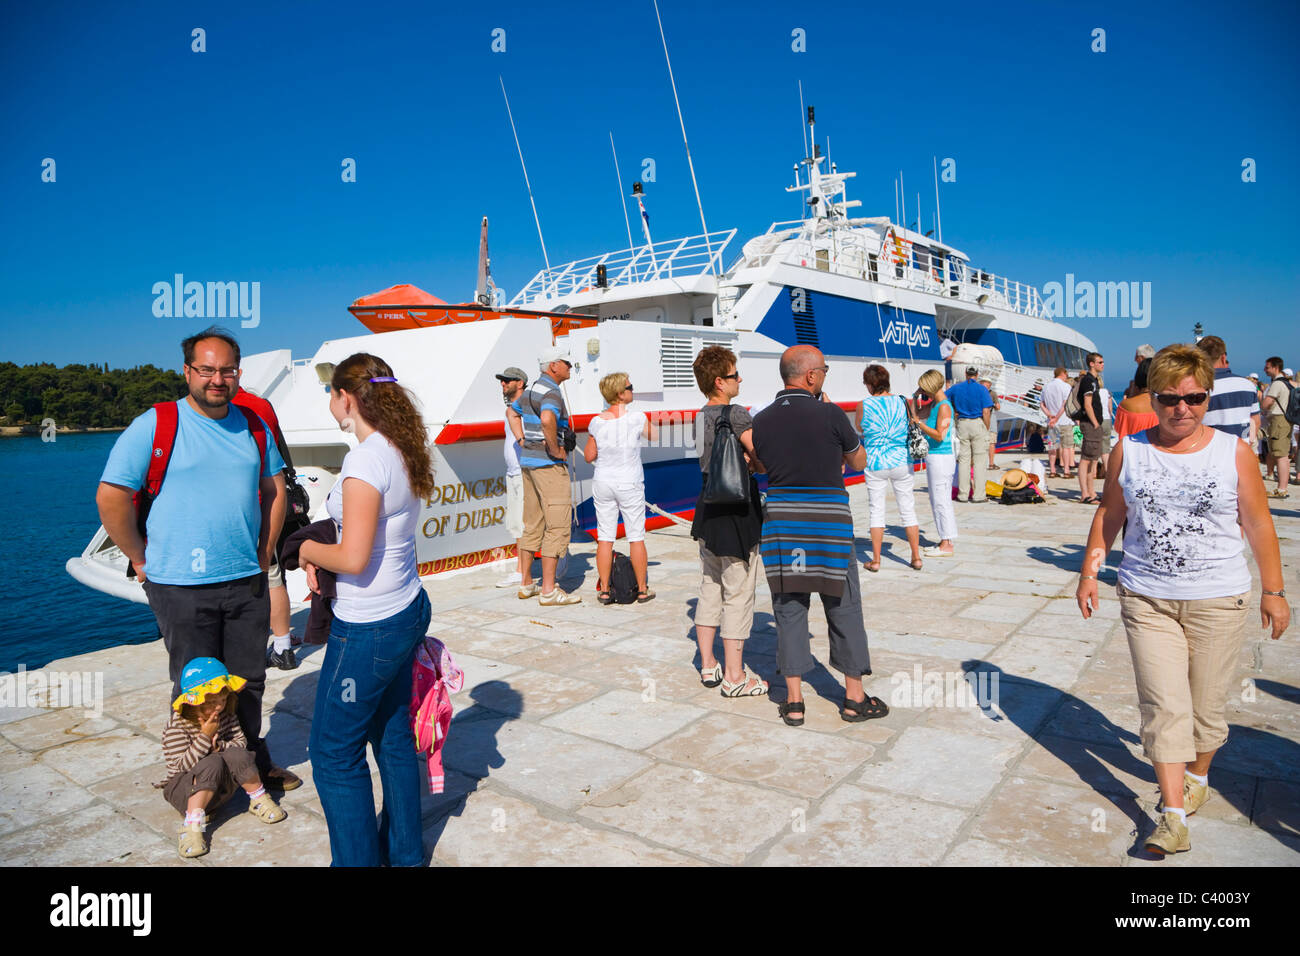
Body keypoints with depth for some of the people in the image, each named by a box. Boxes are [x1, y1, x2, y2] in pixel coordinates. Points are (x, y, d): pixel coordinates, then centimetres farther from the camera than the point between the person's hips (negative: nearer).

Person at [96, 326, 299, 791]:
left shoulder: (254, 426, 6)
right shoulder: (154, 426, -8)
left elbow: (275, 491, 16)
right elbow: (110, 497, -6)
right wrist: (142, 561, -3)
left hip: (247, 582, 4)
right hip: (181, 587, -4)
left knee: (249, 682, 15)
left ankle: (253, 762, 34)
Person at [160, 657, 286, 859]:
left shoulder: (225, 715, -1)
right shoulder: (177, 725, -16)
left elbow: (241, 741, 0)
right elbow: (182, 765, -21)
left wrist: (220, 746, -20)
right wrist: (205, 736, -29)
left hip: (220, 785, 4)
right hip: (185, 789, -4)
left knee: (237, 756, -28)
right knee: (212, 764, -36)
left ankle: (259, 800, -8)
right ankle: (191, 824, -33)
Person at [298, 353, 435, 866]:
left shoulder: (365, 460, -22)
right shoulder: (405, 451, 5)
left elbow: (354, 558, -24)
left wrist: (308, 549, -5)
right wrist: (321, 559, 4)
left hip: (369, 627, -9)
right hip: (407, 608, 9)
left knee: (335, 753, 8)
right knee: (394, 736, 21)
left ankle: (358, 859, 22)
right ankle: (404, 851, 37)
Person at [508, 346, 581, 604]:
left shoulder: (531, 389, 15)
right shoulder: (551, 392, -15)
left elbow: (512, 412, 31)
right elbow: (547, 419, -36)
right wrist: (556, 449, -22)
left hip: (528, 460, 10)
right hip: (549, 464, -10)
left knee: (533, 524, 15)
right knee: (558, 525, -5)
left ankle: (526, 585, 21)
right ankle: (548, 590, -4)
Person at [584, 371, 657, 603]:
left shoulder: (597, 422, -4)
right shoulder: (637, 418, -12)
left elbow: (589, 457, 3)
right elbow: (654, 436, 6)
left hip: (603, 483, 3)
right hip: (630, 484, -2)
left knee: (605, 538, 8)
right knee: (636, 537, 7)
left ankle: (604, 590, 13)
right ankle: (642, 589, 15)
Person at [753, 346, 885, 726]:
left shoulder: (761, 420, 1)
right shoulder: (830, 415, -9)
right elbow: (858, 461, 6)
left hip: (780, 520, 3)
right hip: (829, 520, -3)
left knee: (789, 609, 10)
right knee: (843, 608, 10)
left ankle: (794, 702, 14)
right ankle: (855, 697, 21)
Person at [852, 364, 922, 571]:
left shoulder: (863, 406, -8)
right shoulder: (902, 402, -2)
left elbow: (858, 429, 7)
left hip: (875, 464, -2)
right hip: (901, 462, 2)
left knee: (876, 512, 7)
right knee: (908, 511, 10)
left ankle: (876, 560, 10)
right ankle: (916, 557, 17)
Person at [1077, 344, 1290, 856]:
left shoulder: (1233, 452, -1)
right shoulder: (1129, 451, 1)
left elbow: (1258, 524, 3)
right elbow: (1109, 514, 9)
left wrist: (1273, 591, 4)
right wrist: (1089, 571, 5)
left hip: (1218, 601, 0)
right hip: (1147, 598, 0)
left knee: (1206, 704, 11)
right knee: (1163, 704, -4)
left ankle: (1197, 778, 37)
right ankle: (1173, 815, 2)